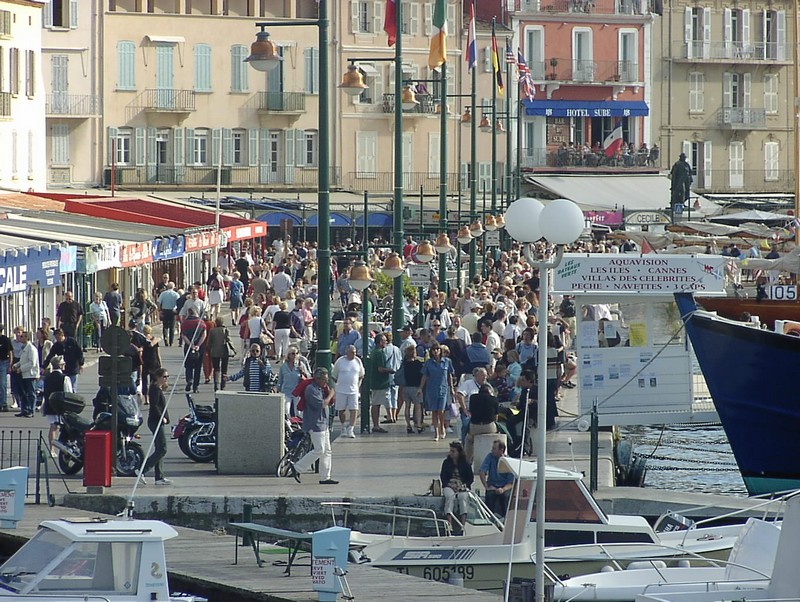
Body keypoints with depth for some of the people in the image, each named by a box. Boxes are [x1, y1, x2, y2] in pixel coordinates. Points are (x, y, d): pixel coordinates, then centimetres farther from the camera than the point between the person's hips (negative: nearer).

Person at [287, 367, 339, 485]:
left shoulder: (321, 389, 16)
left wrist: (328, 392, 7)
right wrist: (330, 395, -9)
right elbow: (321, 404, -22)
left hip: (323, 424, 10)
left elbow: (330, 403, 23)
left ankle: (325, 477, 11)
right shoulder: (311, 390, -15)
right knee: (319, 450, -13)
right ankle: (296, 468, -6)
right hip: (315, 424, -10)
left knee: (327, 451, 8)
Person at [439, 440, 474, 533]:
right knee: (450, 496, -34)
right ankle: (449, 524, -46)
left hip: (463, 486, 0)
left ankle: (463, 524, -43)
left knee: (463, 497, -34)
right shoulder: (446, 463, 12)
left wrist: (464, 485, -9)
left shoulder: (465, 464, 9)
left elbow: (471, 478, 9)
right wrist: (449, 484, -9)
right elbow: (442, 476, 9)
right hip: (449, 486, 0)